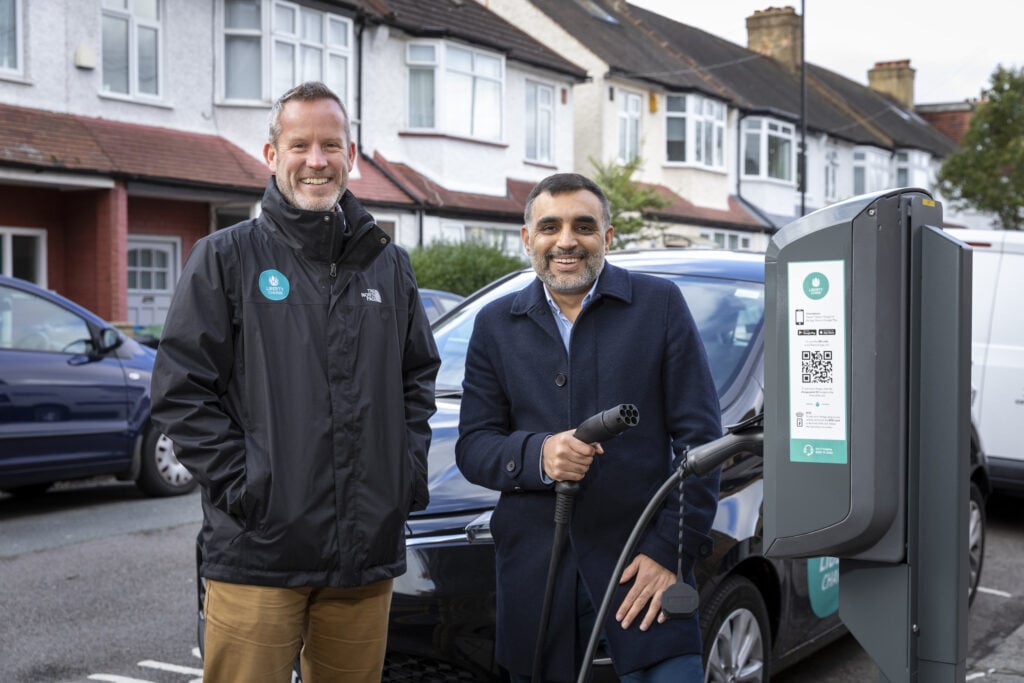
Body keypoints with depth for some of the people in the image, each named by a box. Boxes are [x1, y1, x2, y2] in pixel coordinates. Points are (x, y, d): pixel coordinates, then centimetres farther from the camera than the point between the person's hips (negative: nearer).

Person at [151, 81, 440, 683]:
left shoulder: (389, 265, 14)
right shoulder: (226, 257, 0)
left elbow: (419, 377, 21)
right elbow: (181, 390, -3)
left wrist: (410, 471, 8)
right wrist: (239, 485, -11)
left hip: (369, 553, 4)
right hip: (258, 554, -4)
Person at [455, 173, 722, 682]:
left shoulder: (660, 304, 3)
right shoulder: (495, 324, 10)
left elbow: (699, 436, 0)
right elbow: (471, 446, 6)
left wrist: (672, 550, -8)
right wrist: (536, 455, -16)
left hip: (643, 561, -2)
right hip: (535, 572, 2)